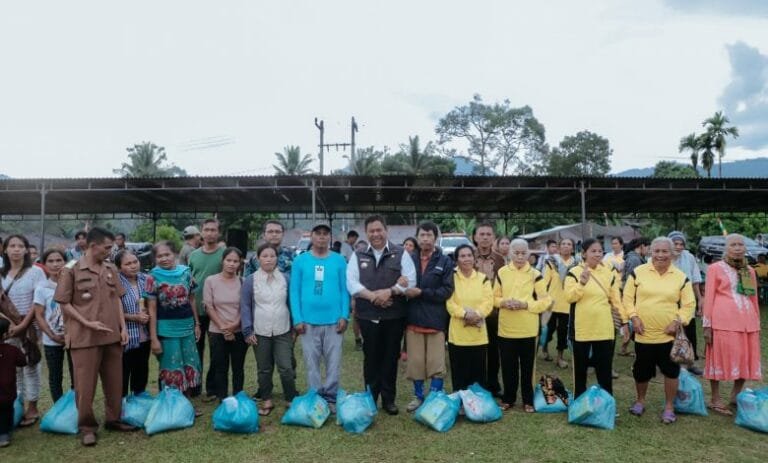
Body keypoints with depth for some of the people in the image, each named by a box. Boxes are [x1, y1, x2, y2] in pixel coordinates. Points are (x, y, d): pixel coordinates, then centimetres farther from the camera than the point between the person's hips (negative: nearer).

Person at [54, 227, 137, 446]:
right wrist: (87, 323, -14)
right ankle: (86, 426, 19)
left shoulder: (111, 269, 7)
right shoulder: (71, 270, -8)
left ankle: (114, 419, 28)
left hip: (112, 335, 5)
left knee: (114, 381, 12)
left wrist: (123, 327, 5)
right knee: (85, 384, 4)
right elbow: (64, 303, -5)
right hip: (85, 336, -5)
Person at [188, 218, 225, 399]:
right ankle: (194, 386, 28)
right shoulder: (194, 255, 7)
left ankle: (212, 388, 18)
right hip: (195, 310, 4)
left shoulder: (225, 254, -6)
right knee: (195, 349, 14)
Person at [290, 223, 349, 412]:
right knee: (312, 363, 9)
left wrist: (344, 316, -6)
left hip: (334, 320, 0)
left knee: (333, 362, 6)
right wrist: (297, 319, -6)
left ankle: (331, 397, 20)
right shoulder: (300, 260, 2)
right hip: (308, 321, 0)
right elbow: (294, 291, 1)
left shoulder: (339, 260, 2)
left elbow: (344, 289, 2)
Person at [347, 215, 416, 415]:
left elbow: (410, 280, -4)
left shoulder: (400, 253, 2)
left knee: (390, 357, 7)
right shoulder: (358, 255, 6)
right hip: (368, 316, 1)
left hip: (394, 316, 0)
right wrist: (373, 296, -15)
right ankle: (370, 398, 21)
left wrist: (389, 291, -17)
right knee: (371, 357, 8)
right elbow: (351, 283, -3)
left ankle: (388, 399, 20)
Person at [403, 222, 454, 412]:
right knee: (415, 362, 8)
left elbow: (447, 291, -8)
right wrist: (403, 288, -10)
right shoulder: (410, 259, 6)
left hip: (435, 319, -2)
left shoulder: (445, 261, 1)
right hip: (414, 318, 2)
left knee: (436, 363, 2)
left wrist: (421, 292, -15)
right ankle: (418, 396, 25)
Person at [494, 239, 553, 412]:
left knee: (527, 367, 8)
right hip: (506, 329, 2)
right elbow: (495, 297, 9)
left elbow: (545, 301, -4)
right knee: (508, 367, 10)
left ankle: (528, 401, 22)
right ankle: (508, 399, 25)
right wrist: (503, 302, -13)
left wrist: (525, 304, -18)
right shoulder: (502, 273, 3)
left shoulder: (535, 274, -3)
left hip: (528, 330, -1)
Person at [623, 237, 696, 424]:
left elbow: (689, 304, 3)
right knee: (641, 371, 12)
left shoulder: (681, 277, 0)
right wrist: (634, 317, -9)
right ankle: (640, 401, 33)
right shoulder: (638, 272, -2)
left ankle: (669, 407, 21)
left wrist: (678, 321, -10)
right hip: (644, 333, 0)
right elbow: (628, 298, 2)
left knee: (671, 371, 4)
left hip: (669, 335, 0)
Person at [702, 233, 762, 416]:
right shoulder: (715, 268, 0)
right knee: (720, 359, 0)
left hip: (748, 322, 6)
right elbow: (708, 297, -2)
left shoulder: (749, 271, 15)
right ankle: (715, 400, 11)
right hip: (723, 322, -5)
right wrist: (707, 325, -7)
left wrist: (757, 323, 16)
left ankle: (735, 396, 28)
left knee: (745, 360, 10)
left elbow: (754, 299, 19)